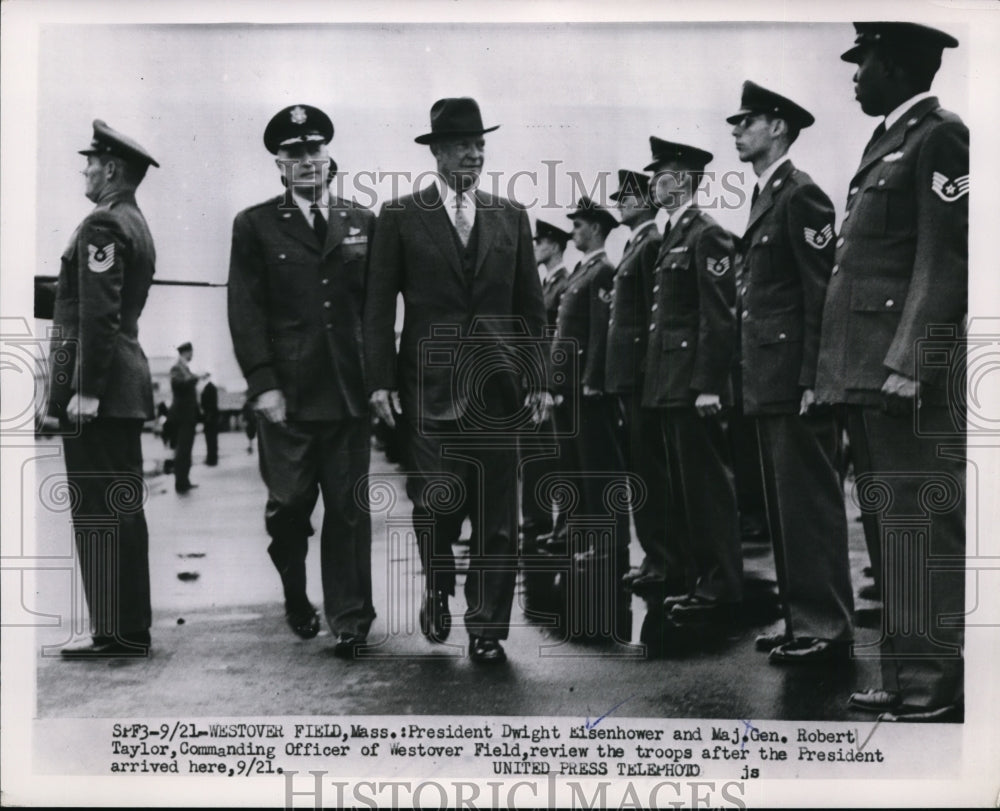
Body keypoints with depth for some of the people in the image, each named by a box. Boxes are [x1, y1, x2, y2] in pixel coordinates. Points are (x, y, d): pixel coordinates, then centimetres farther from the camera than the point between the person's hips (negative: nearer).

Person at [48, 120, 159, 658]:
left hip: (96, 389, -10)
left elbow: (99, 315, -20)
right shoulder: (136, 224, 18)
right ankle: (132, 629, 19)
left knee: (97, 512, -6)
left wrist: (85, 389, -21)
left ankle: (112, 634, -2)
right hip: (127, 386, 10)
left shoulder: (103, 225, -12)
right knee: (125, 511, 12)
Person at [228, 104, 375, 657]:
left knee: (349, 508, 2)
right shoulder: (255, 226, 5)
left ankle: (349, 618, 10)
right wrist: (263, 384, -9)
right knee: (289, 505, 5)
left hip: (350, 389, 1)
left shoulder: (361, 221, 12)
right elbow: (246, 313, -1)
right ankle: (296, 599, 29)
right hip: (286, 393, -1)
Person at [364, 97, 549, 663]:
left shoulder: (511, 216, 12)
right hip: (428, 384, -2)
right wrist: (380, 380, -6)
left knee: (498, 518, 2)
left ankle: (487, 630, 13)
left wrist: (540, 379, 5)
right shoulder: (401, 216, 4)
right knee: (438, 500, -4)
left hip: (497, 384, 2)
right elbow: (379, 305, 2)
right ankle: (438, 588, 26)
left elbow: (531, 306, 12)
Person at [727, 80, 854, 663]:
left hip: (796, 380, -10)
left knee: (809, 501, -5)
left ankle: (828, 627, 2)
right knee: (785, 504, 13)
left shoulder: (802, 196, -10)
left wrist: (812, 380, -20)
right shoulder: (767, 198, 18)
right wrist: (756, 377, 16)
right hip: (770, 381, 10)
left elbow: (822, 292, -16)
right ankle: (804, 619, 21)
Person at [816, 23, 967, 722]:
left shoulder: (940, 137, -7)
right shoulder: (890, 141, 20)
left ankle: (936, 689, 1)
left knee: (922, 527, -6)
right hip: (870, 373, 10)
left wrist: (906, 362, -21)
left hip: (912, 375, -10)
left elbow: (946, 260, -15)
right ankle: (907, 675, 21)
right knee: (893, 528, 12)